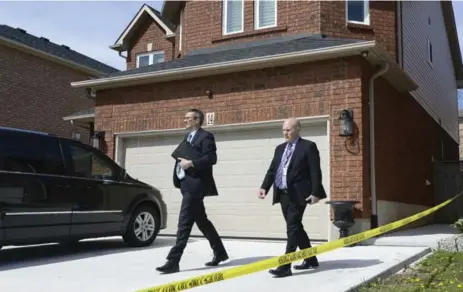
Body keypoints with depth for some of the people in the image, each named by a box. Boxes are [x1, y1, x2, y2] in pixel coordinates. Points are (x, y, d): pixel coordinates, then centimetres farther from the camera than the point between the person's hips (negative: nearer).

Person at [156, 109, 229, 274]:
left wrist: (191, 163, -22)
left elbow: (211, 158, -19)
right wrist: (180, 162, 3)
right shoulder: (187, 137, 21)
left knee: (184, 223, -10)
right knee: (201, 221, 15)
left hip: (195, 185, -10)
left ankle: (173, 261, -9)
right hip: (187, 184, 10)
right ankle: (220, 252, 28)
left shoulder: (205, 136, -7)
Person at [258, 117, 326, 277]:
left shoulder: (308, 146, -3)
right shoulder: (280, 148, 17)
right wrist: (264, 187, 0)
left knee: (292, 229, -9)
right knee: (295, 228, 14)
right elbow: (272, 170, 14)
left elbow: (315, 171, -9)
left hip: (298, 194, -7)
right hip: (283, 194, 7)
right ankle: (311, 259, 27)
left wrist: (315, 192, -16)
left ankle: (285, 266, -9)